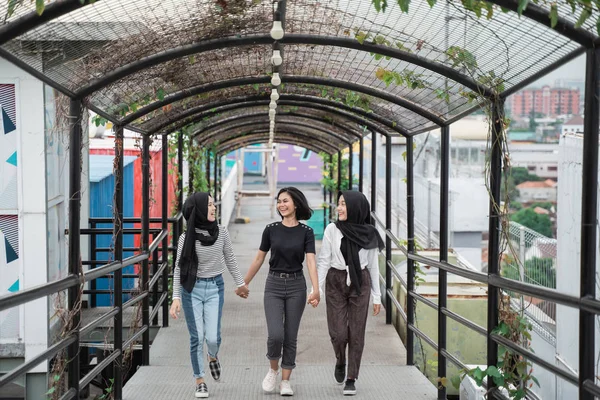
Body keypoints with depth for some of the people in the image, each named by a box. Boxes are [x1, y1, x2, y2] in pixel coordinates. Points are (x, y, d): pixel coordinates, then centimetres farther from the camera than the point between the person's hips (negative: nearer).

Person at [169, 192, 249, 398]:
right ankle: (200, 381, 17)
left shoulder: (221, 232, -3)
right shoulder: (186, 238, -9)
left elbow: (230, 259, 10)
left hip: (215, 287, 2)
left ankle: (213, 357, 31)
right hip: (192, 288, -1)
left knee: (213, 337, -5)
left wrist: (240, 283, 17)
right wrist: (176, 298, -10)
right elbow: (179, 269, -5)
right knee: (197, 337, 0)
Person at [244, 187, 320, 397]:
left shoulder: (306, 232, -4)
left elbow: (311, 261, -14)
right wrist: (244, 283, 11)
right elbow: (258, 259, 8)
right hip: (274, 285, 0)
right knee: (275, 335, -12)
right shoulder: (271, 229, -1)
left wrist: (316, 290, -27)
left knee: (290, 336, 4)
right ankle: (273, 369, 16)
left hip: (296, 285, 0)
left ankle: (285, 381, 15)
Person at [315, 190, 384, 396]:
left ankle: (351, 379, 11)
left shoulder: (368, 233, -1)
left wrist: (377, 296, 4)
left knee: (356, 333, 0)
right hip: (336, 282, 0)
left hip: (360, 283, 0)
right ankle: (340, 361, 28)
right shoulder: (332, 229, -4)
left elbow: (373, 265, 5)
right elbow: (323, 261, -4)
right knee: (338, 332, -4)